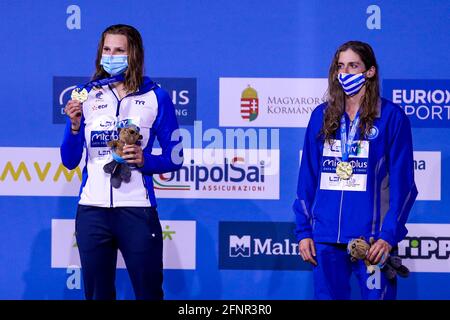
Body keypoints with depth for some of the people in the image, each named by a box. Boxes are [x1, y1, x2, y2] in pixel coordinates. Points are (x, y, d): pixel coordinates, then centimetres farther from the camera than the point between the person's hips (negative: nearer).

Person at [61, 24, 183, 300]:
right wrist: (75, 125, -11)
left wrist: (144, 160, -14)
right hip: (92, 208, 2)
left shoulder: (155, 97, 1)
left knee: (149, 292, 2)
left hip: (136, 209, -2)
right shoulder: (87, 96, 6)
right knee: (97, 294, 9)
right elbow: (70, 161, 5)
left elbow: (175, 158, 3)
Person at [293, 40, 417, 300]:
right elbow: (307, 177, 13)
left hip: (372, 238, -4)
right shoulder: (322, 116, 11)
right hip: (325, 238, 4)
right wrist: (303, 230, 6)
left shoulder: (391, 117, -1)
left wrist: (389, 235, -12)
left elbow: (402, 182, -4)